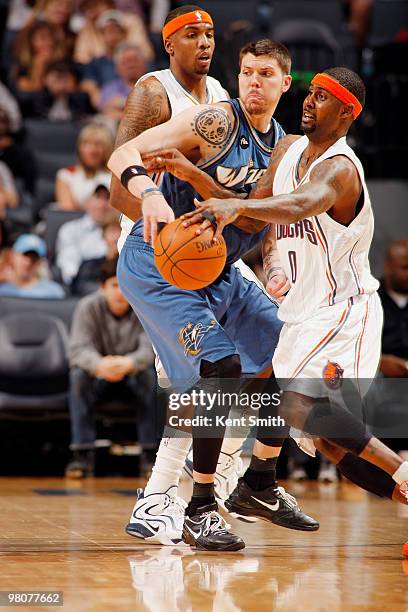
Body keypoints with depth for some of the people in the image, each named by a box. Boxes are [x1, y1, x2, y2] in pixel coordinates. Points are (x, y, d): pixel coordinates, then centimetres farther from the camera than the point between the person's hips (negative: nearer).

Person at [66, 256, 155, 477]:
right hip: (98, 376, 0)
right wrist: (99, 365, -47)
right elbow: (78, 349, -23)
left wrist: (128, 363, -48)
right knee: (78, 375, -31)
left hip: (133, 376, 0)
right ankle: (83, 454, -32)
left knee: (151, 376, -32)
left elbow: (150, 349, -24)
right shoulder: (88, 307, -11)